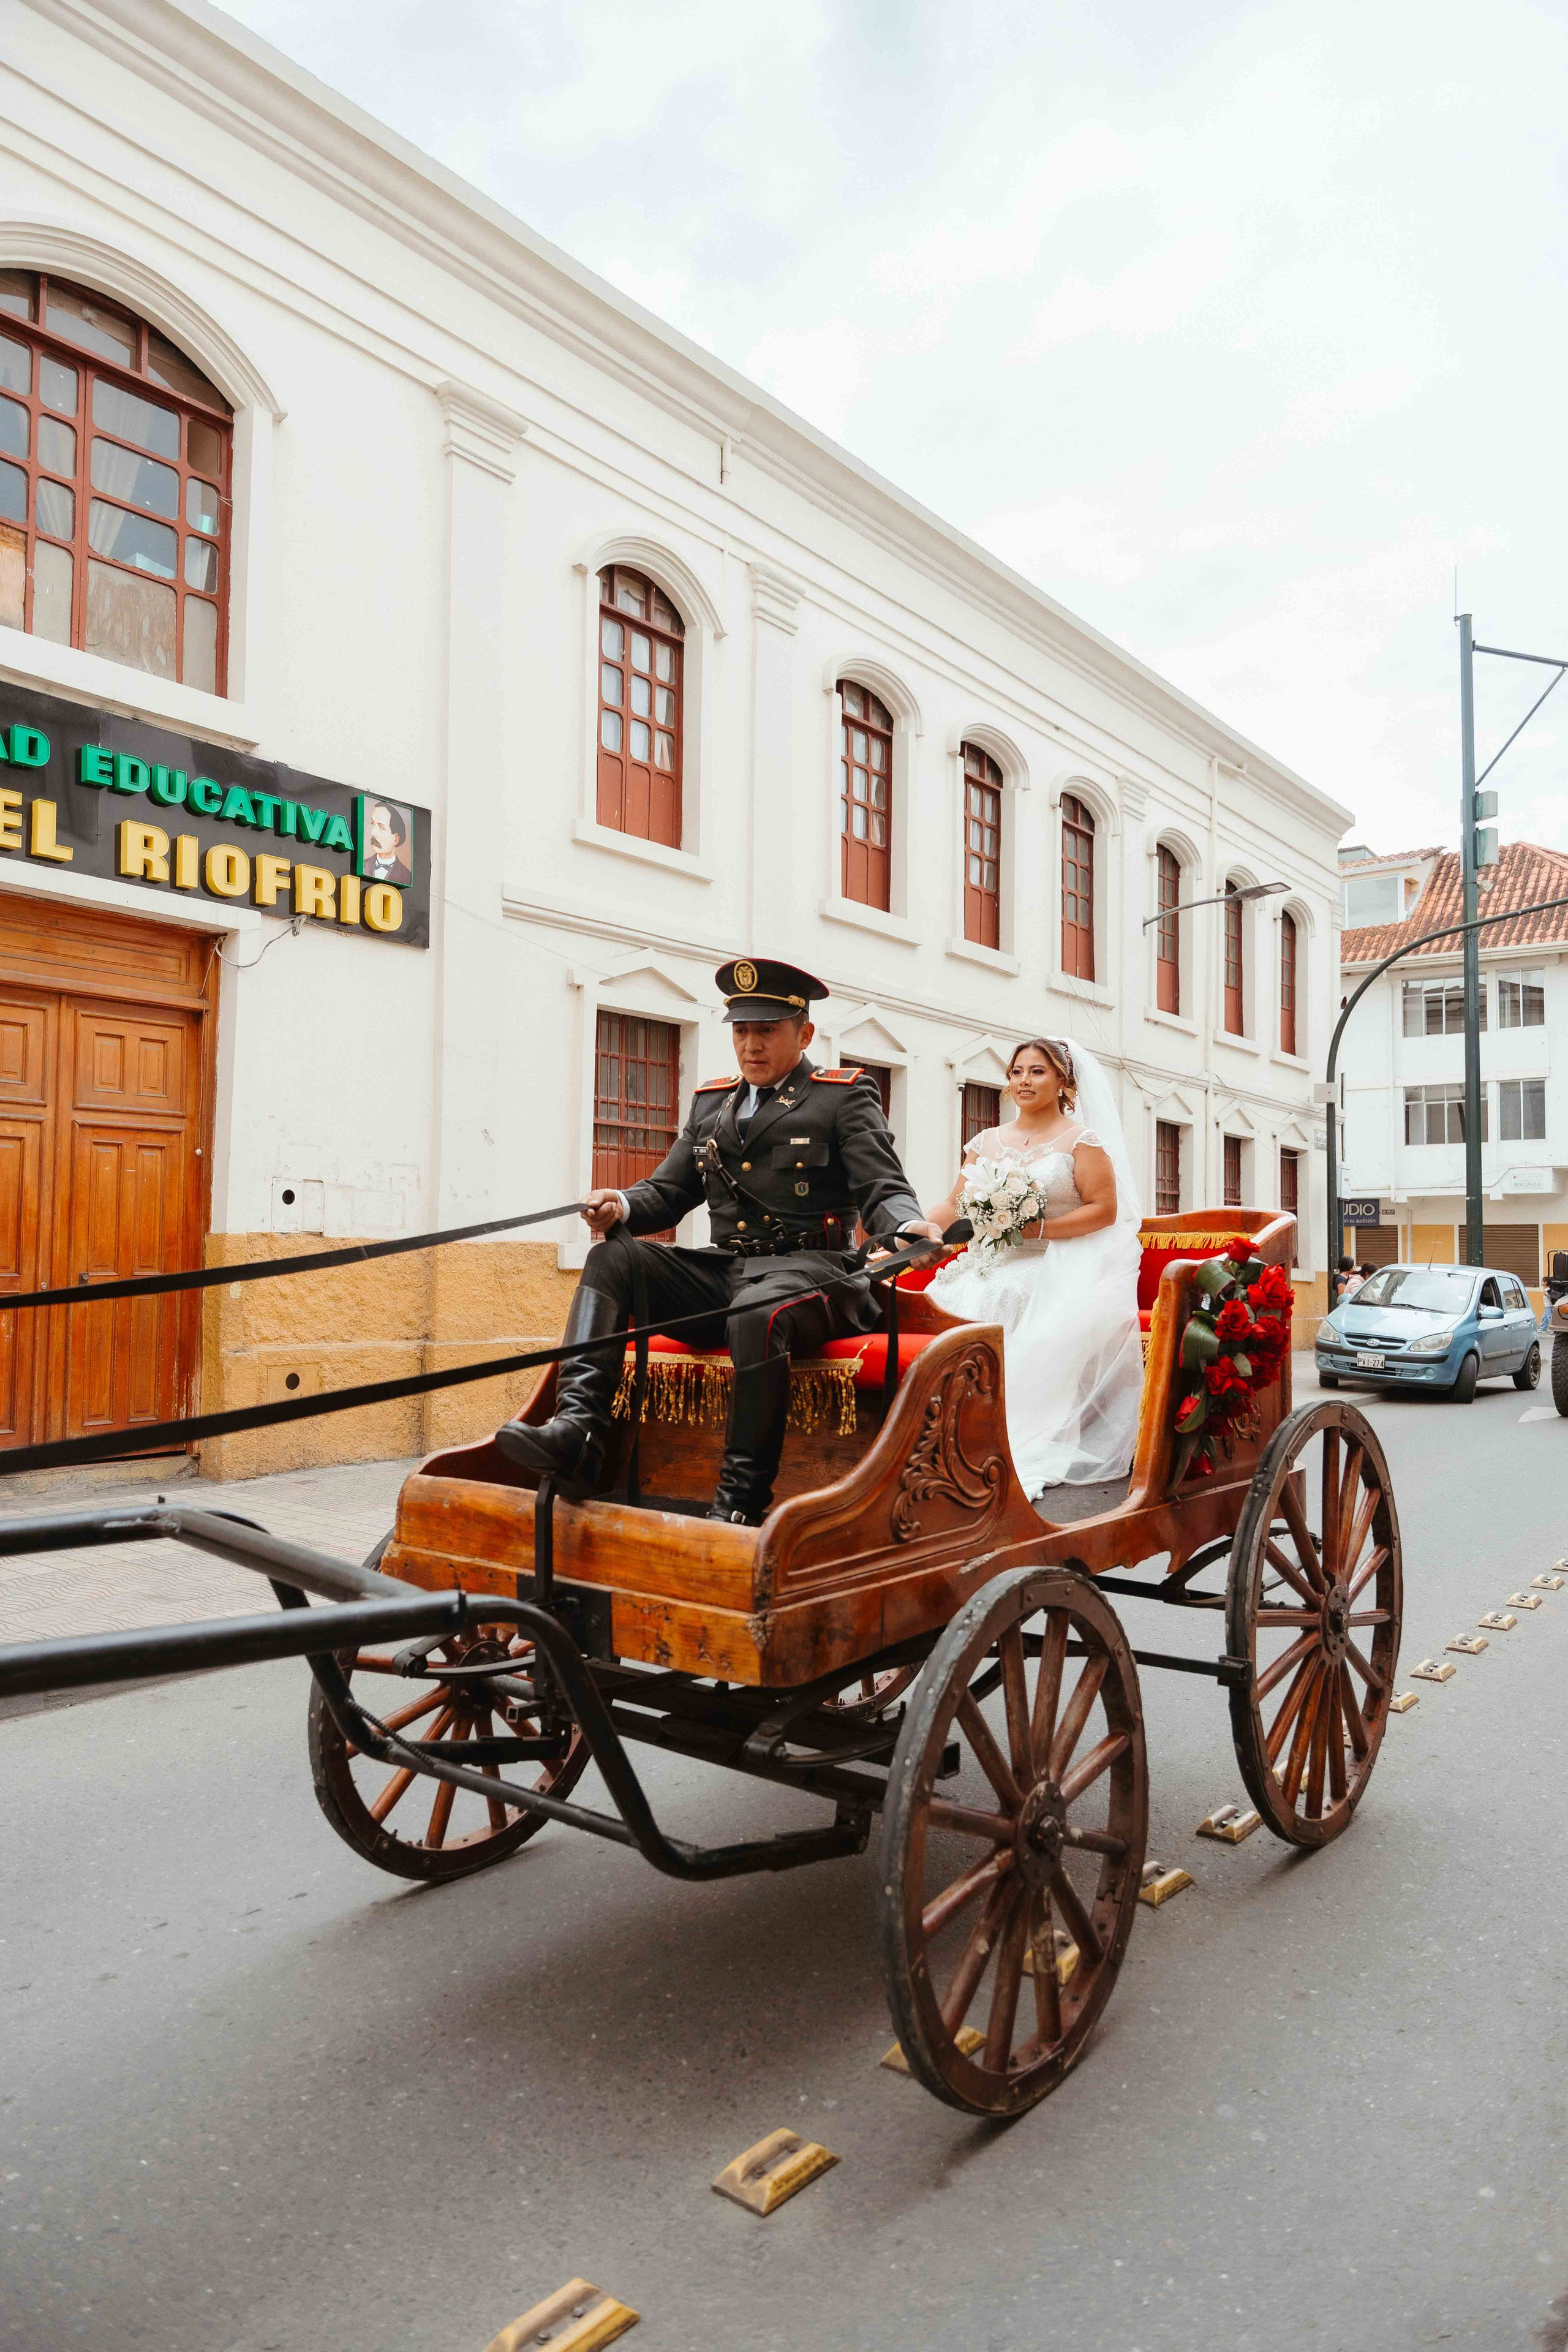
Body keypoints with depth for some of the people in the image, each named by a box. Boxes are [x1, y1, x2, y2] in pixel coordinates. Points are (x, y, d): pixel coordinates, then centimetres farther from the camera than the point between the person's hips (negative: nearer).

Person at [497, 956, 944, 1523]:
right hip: (722, 1273, 6)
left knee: (758, 1314, -38)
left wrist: (908, 1227, -29)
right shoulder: (711, 1101, 22)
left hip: (810, 1271, -6)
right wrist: (620, 1207, -5)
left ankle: (739, 1506, -29)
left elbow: (884, 1190, -5)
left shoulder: (846, 1095, 6)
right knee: (611, 1257, -13)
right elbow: (668, 1190, 18)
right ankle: (578, 1429, -27)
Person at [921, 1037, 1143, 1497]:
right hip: (997, 1265, 5)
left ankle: (1026, 1451, -28)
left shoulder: (1081, 1139, 5)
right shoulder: (987, 1142, 18)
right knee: (949, 1304, -24)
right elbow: (955, 1206, 11)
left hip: (1061, 1266, -5)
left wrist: (1038, 1229, -15)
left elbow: (1104, 1210, -4)